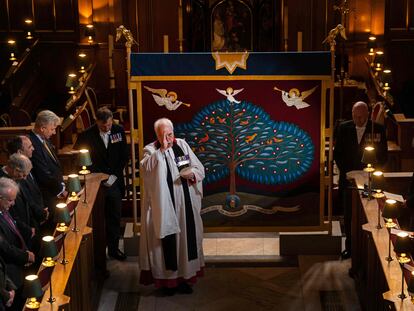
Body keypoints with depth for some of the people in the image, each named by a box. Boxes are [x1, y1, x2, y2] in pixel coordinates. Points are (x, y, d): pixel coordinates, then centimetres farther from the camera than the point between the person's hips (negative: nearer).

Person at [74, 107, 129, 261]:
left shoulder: (119, 130, -1)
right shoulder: (87, 135, -10)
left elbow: (124, 156, 4)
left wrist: (114, 176, -5)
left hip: (114, 182, 3)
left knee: (115, 218, 10)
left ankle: (113, 248, 24)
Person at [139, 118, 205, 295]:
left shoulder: (182, 145, 6)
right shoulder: (151, 150, -4)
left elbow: (199, 167, 10)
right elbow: (145, 169, -24)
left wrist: (193, 174, -12)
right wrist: (162, 150, -26)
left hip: (185, 206, 4)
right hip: (164, 207, -4)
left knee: (186, 238, 10)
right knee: (167, 241, 1)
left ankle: (185, 276, 23)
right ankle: (167, 280, 13)